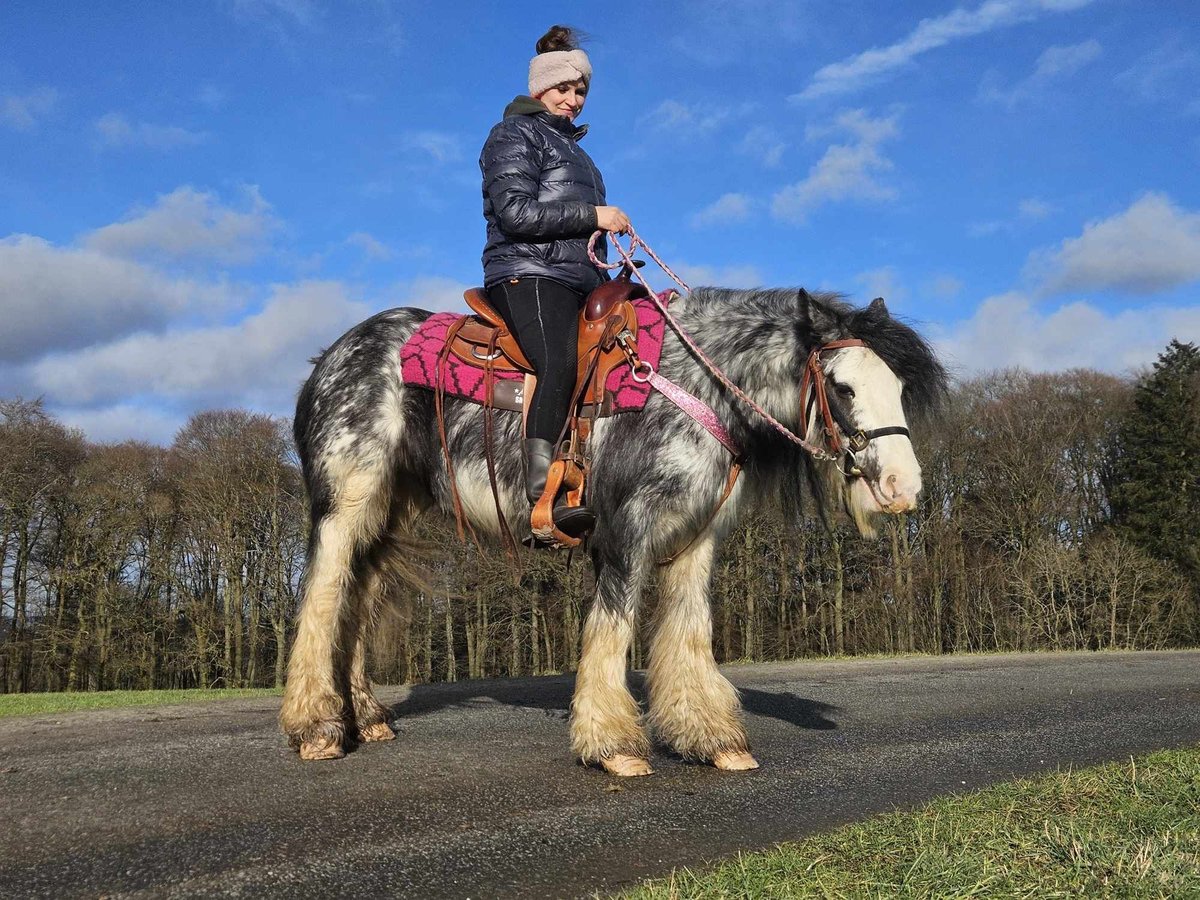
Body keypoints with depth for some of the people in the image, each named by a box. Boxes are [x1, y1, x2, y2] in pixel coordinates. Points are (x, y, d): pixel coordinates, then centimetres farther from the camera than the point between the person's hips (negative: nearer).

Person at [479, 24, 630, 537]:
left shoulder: (570, 145, 32)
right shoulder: (515, 134, 5)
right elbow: (516, 213, -11)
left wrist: (611, 278, 21)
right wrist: (593, 215, -11)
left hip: (581, 282, 9)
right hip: (528, 274, -9)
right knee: (561, 362, -35)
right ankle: (543, 495, -45)